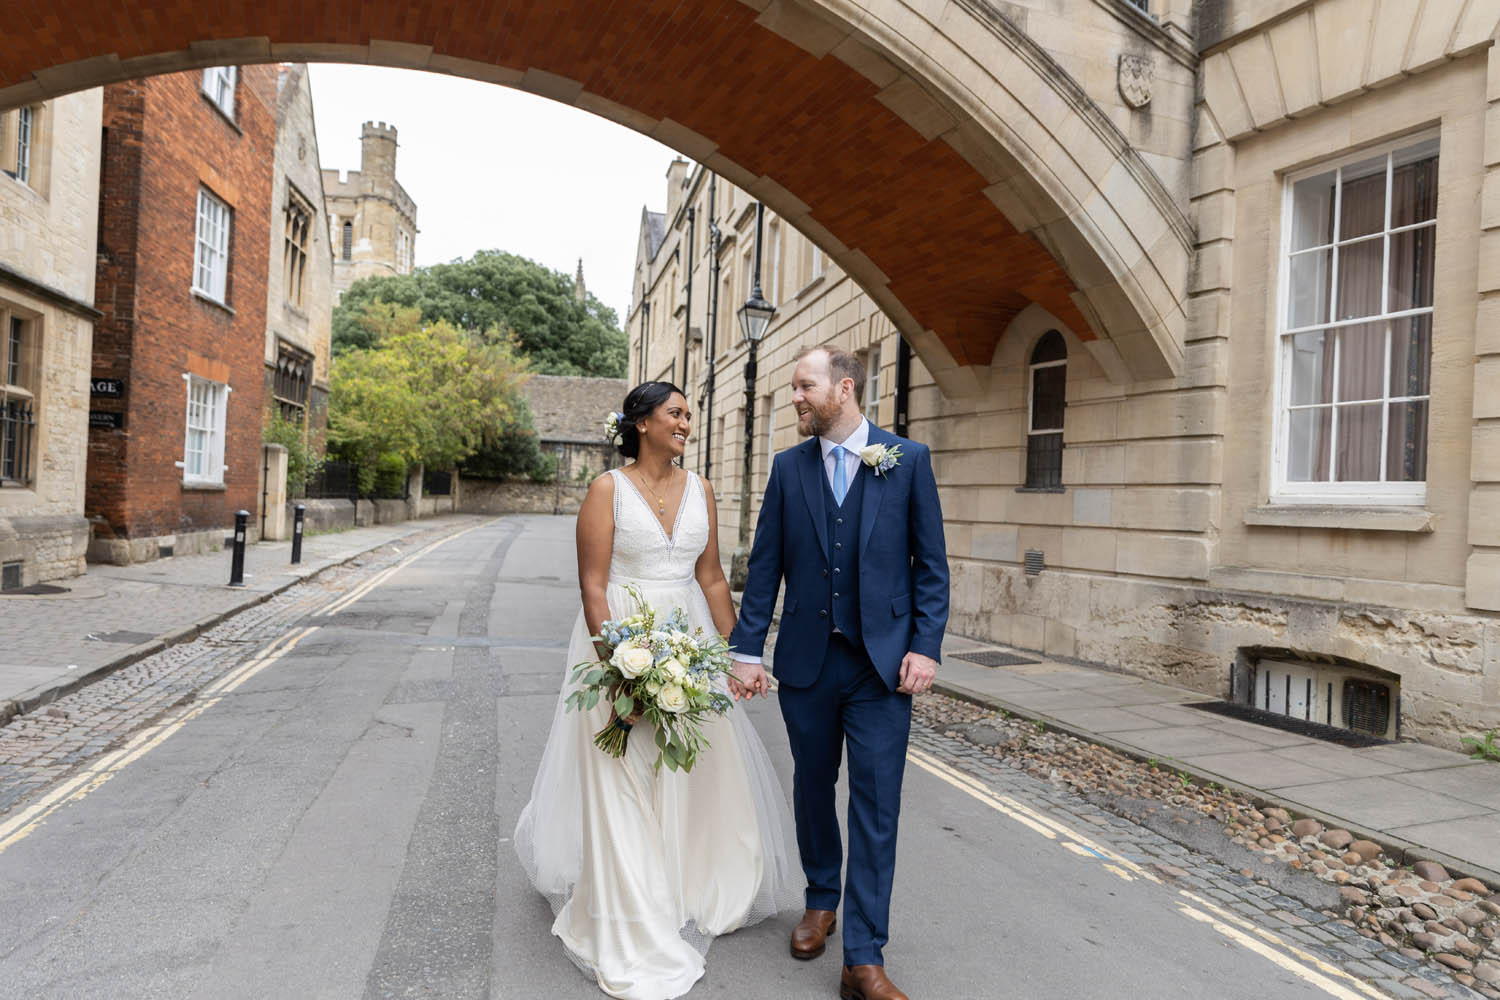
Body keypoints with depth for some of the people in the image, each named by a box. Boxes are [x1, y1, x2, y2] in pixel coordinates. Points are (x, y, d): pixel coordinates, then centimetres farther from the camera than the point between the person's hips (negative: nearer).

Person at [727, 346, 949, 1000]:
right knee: (813, 788, 17)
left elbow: (931, 564, -1)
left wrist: (925, 646, -10)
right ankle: (822, 900, 40)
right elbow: (764, 566, 4)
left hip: (883, 663, -2)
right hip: (806, 660, 3)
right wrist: (746, 650, -1)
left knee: (876, 807, 0)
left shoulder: (907, 459, -2)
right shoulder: (788, 467, 4)